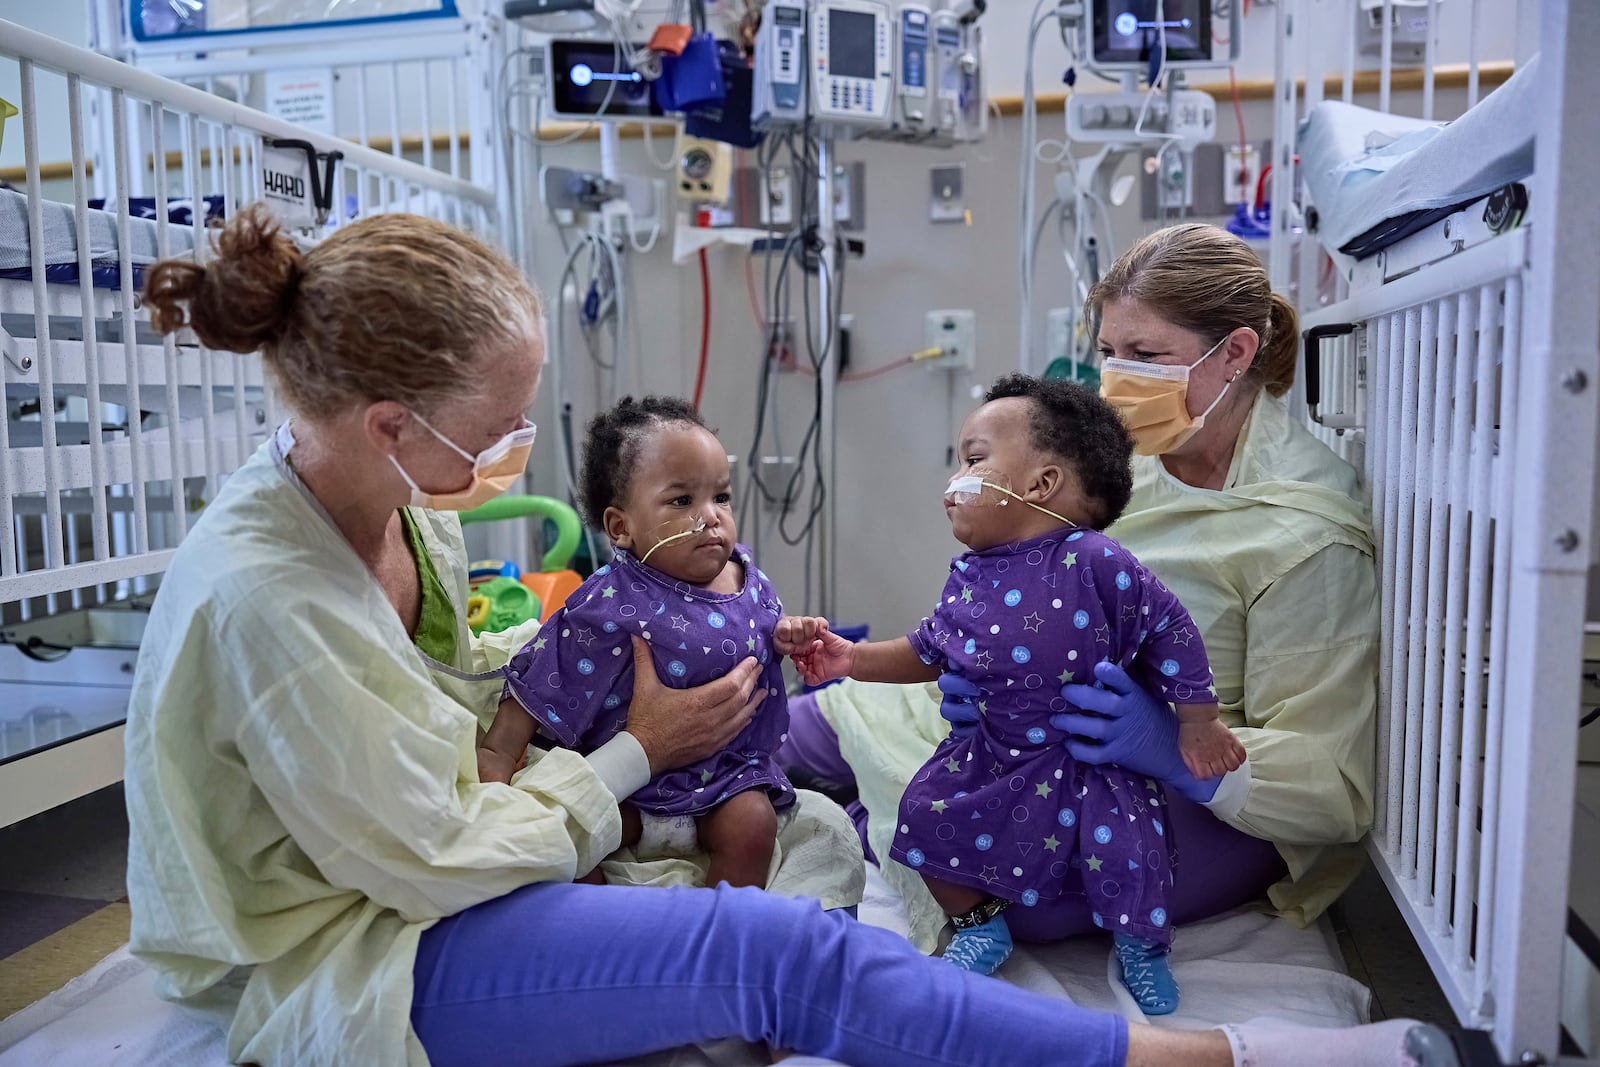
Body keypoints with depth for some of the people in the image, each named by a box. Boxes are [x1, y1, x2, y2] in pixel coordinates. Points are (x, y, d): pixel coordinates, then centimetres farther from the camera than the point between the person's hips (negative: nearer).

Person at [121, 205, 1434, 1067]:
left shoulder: (388, 496, -4)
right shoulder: (263, 600, -30)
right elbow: (438, 863, -23)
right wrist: (637, 752, -14)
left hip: (428, 849, 9)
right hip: (350, 955, -9)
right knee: (781, 952, -28)